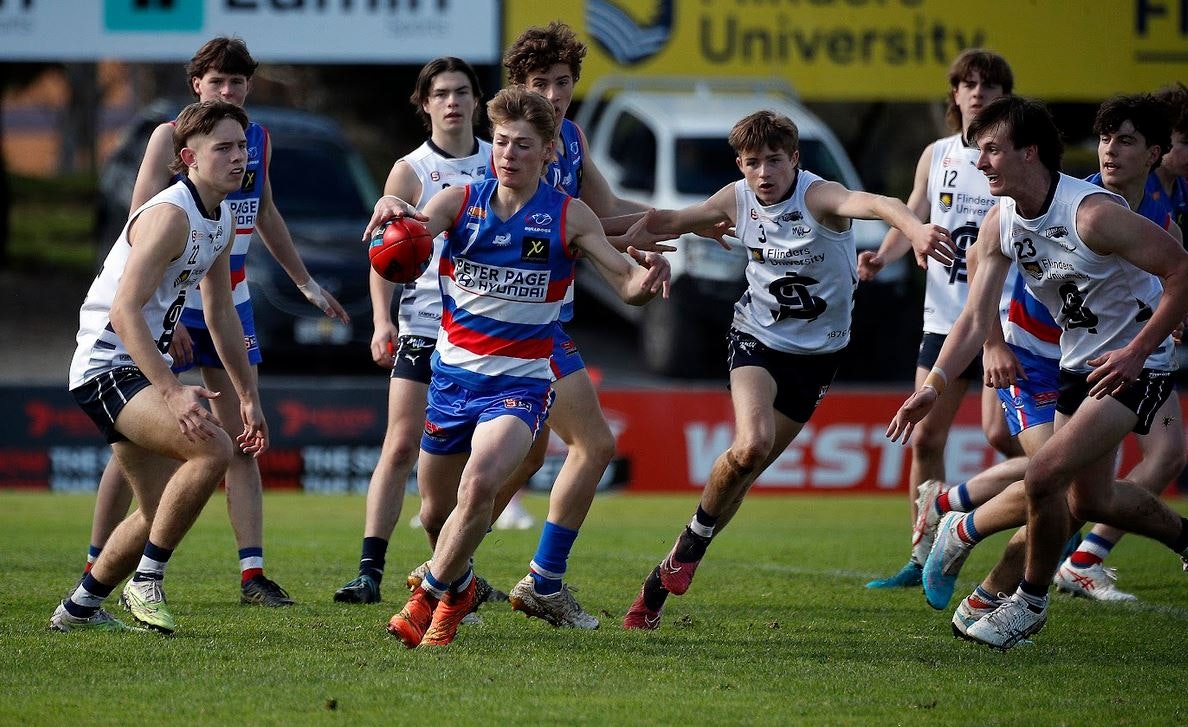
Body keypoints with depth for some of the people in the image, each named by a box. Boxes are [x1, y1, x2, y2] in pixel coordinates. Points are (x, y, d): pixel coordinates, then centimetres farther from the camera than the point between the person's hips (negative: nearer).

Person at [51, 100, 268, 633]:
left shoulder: (221, 219, 10)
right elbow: (124, 310, -28)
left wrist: (248, 397, 19)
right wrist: (172, 392, -37)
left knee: (161, 510, 14)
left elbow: (220, 316, 21)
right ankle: (145, 582, -16)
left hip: (143, 368, 10)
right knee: (213, 448, -28)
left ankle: (79, 608, 28)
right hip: (107, 365, -10)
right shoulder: (171, 214, -20)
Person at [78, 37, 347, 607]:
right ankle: (94, 569, 8)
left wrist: (305, 284, 27)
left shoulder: (257, 138, 7)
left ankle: (252, 572, -2)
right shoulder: (171, 136, -10)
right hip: (169, 301, -5)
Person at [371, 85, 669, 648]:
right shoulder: (460, 201, -3)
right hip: (453, 371, 3)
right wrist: (392, 212, -47)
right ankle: (458, 583, 45)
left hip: (521, 381, -3)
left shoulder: (569, 217, -6)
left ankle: (433, 595, -9)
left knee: (480, 484, -28)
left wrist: (646, 275, -33)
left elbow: (626, 284, -7)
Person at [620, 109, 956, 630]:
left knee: (747, 467, 5)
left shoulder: (817, 197, -22)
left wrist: (913, 226, -65)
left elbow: (874, 203, -45)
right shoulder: (737, 199, -8)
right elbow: (674, 221, 11)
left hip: (816, 351, -1)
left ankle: (676, 567, 20)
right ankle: (690, 543, -2)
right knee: (751, 444, -25)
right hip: (757, 336, 1)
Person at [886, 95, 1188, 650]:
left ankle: (1031, 602, 3)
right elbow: (975, 318, -3)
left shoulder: (1093, 213, -27)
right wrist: (933, 386, -16)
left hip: (1135, 365, -8)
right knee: (1089, 500, 19)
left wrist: (1137, 352, -24)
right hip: (1079, 362, 8)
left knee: (1045, 474, -19)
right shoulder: (999, 227, -4)